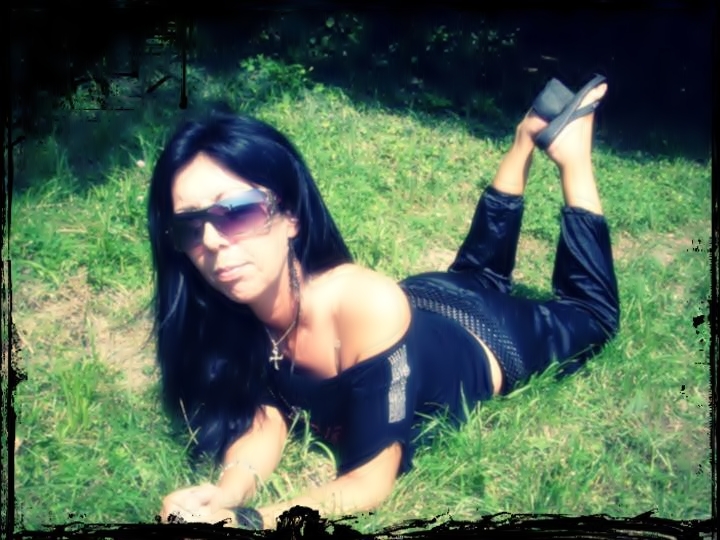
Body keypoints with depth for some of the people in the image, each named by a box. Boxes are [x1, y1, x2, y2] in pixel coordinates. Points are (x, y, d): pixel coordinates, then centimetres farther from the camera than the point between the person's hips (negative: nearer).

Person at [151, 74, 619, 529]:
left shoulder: (367, 305, -46)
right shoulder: (221, 309, -30)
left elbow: (371, 482, -39)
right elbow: (263, 419, -21)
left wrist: (243, 519, -52)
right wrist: (225, 493, -43)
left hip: (488, 335, -4)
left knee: (592, 314, 27)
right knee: (478, 266, 37)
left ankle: (568, 138, 31)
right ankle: (530, 133, 43)